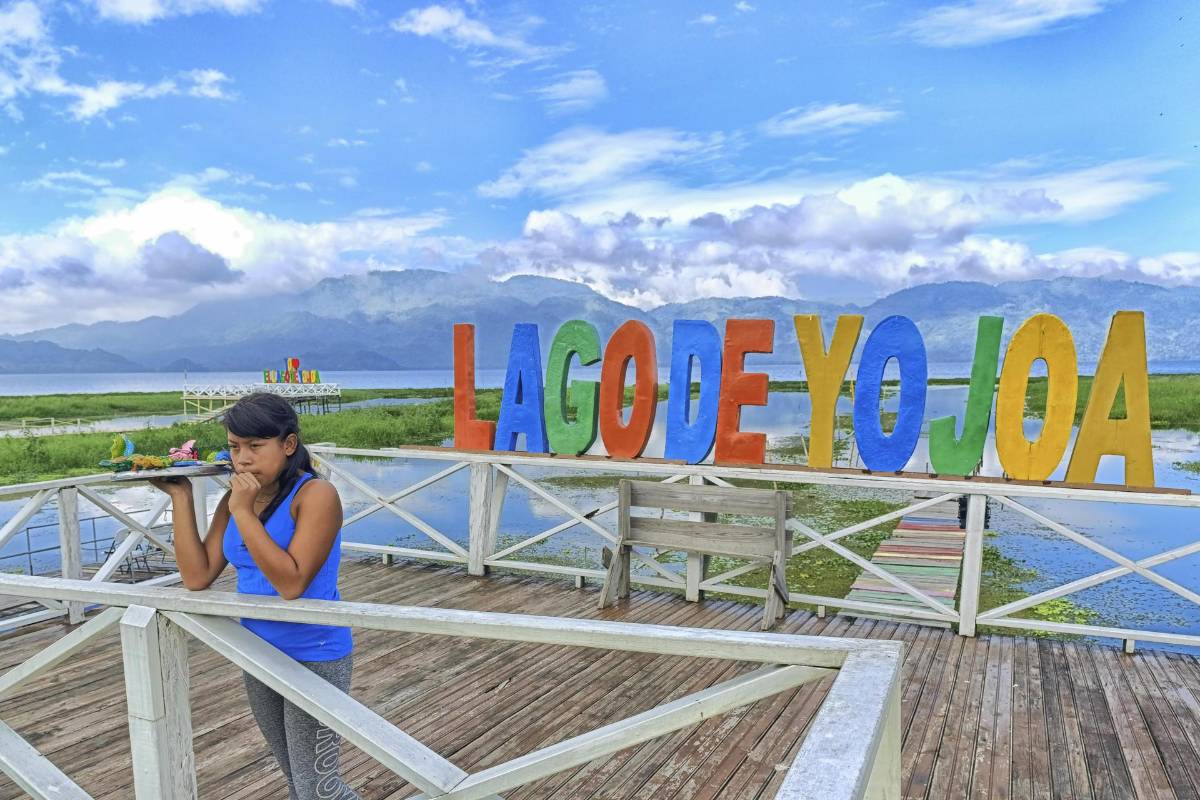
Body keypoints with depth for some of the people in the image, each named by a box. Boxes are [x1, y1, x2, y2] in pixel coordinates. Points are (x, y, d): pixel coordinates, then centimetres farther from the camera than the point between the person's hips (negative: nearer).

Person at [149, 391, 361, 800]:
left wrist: (244, 513, -28)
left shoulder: (315, 495, -21)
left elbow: (291, 583, -27)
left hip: (315, 658, -7)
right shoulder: (236, 498, 0)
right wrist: (181, 497, -9)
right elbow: (197, 577, -5)